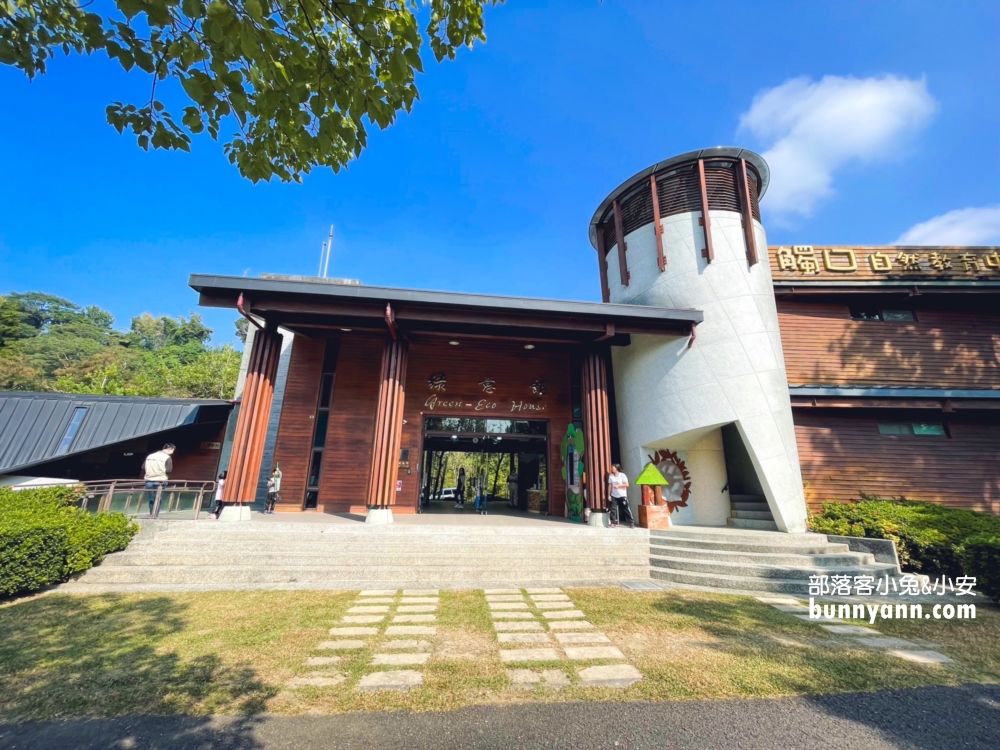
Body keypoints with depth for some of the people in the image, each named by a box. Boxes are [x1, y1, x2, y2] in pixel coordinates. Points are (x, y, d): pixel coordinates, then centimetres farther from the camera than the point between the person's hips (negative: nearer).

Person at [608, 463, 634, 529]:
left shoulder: (622, 475, -8)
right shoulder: (611, 476, 3)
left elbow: (627, 484, -9)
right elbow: (610, 485, 5)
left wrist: (618, 485, -18)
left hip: (622, 496, -3)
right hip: (614, 496, 3)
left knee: (626, 509, 0)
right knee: (613, 509, -2)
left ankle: (631, 523, 8)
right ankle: (613, 522, 6)